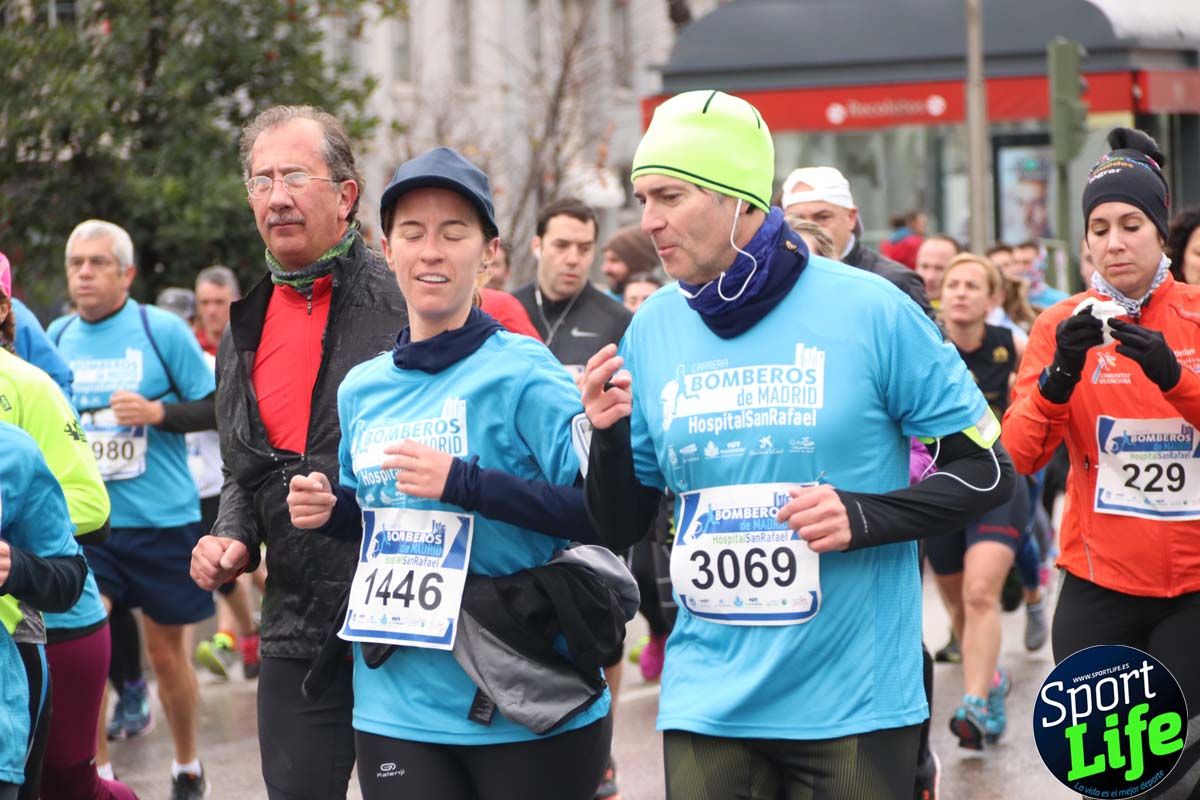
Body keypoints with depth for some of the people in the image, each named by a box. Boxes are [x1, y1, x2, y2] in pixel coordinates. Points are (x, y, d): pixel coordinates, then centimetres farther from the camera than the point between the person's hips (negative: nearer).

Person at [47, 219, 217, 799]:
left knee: (167, 652, 10)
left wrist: (158, 412, -18)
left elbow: (216, 408, -4)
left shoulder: (162, 330, -7)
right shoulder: (57, 336, 4)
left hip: (162, 519, -2)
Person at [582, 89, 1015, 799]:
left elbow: (987, 471, -2)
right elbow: (620, 529, 10)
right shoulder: (654, 328, 4)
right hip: (707, 703, 3)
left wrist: (865, 516, -17)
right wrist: (609, 440, -9)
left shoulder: (868, 310, -7)